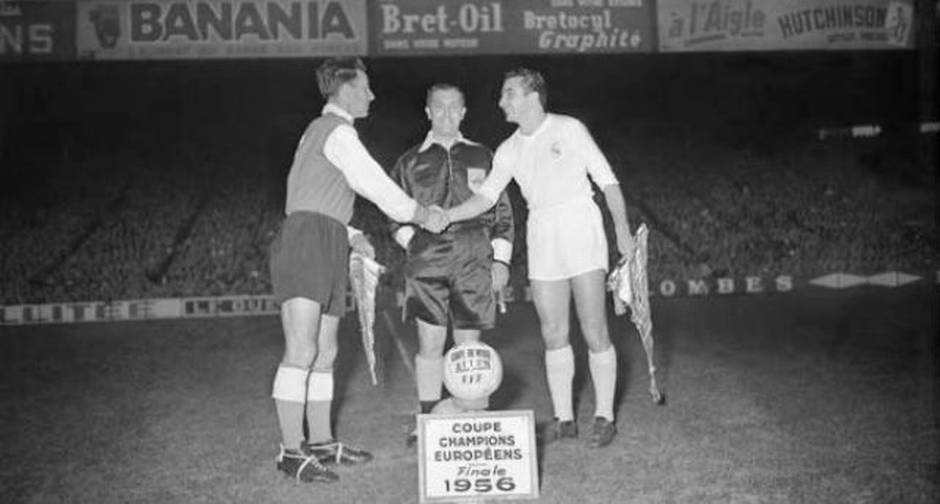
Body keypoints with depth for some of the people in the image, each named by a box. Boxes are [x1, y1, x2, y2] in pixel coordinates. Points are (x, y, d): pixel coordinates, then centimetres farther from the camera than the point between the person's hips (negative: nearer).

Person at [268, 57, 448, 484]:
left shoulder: (321, 131, 27)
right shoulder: (338, 132, -5)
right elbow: (376, 185, -8)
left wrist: (352, 236, 18)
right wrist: (423, 215, 2)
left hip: (326, 249, 10)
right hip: (305, 244, -10)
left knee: (325, 352, 10)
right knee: (301, 351, -12)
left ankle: (321, 442, 17)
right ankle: (291, 452, -11)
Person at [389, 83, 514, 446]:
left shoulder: (481, 157, 15)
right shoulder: (410, 162, 13)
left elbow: (502, 211, 15)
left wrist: (501, 259, 6)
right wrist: (413, 240, -4)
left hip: (474, 259, 0)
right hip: (427, 260, 0)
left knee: (468, 345, 3)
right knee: (429, 344, -3)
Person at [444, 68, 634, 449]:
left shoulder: (569, 129, -1)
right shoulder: (509, 150, 11)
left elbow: (607, 179, 0)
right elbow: (486, 196, 10)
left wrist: (622, 228, -6)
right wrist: (442, 216, -3)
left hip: (580, 231, -4)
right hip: (541, 238, 4)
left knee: (595, 332, -4)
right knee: (553, 335, 4)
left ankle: (604, 417, 6)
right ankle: (563, 418, 13)